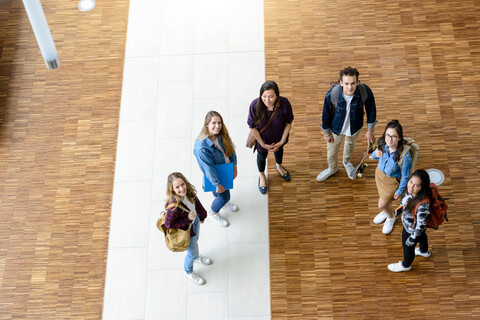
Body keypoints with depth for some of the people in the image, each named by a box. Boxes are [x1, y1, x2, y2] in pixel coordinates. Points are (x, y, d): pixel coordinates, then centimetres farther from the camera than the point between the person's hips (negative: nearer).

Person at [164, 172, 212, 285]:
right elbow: (168, 224, -29)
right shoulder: (174, 207, -45)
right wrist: (188, 220, -34)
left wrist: (202, 215, 14)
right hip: (186, 230, -6)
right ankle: (188, 272, 52)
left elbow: (196, 202, -2)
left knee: (195, 240, 36)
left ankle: (196, 257, 70)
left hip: (195, 221, 6)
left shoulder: (188, 192, -26)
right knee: (192, 253, 19)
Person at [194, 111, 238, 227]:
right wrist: (218, 185, -20)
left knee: (224, 193, 31)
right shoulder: (201, 148, -39)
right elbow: (209, 169, -30)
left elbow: (231, 149, -2)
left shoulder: (221, 135, -19)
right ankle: (213, 212, 47)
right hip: (215, 175, -6)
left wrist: (234, 168, 3)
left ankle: (222, 202, 66)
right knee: (224, 196, 16)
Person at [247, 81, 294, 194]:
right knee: (262, 156, 26)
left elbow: (288, 123, -15)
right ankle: (262, 175, 59)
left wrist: (282, 141, -13)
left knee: (279, 150, 33)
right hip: (262, 138, -1)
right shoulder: (255, 105, -35)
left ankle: (278, 166, 68)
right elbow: (252, 127, -21)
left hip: (279, 138, 1)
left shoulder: (284, 103, -33)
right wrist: (263, 144, -16)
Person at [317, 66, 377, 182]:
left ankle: (347, 162, 68)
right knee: (331, 149, 24)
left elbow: (371, 110, -12)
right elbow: (326, 114, -16)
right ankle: (332, 169, 59)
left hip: (355, 127, 2)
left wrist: (370, 130, -2)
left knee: (350, 143, 33)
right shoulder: (331, 95, -36)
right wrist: (326, 133, -3)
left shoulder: (365, 91, -33)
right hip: (336, 128, -1)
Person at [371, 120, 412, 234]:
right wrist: (375, 154, -25)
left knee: (382, 205, 13)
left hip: (392, 181, -4)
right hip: (380, 173, 5)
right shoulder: (383, 143, -23)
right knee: (382, 196, 30)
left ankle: (391, 218, 49)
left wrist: (399, 191, -9)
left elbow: (405, 176, -22)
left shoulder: (405, 155, -38)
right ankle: (386, 212, 64)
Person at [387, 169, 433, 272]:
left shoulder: (423, 205, -47)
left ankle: (406, 265, 57)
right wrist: (401, 210, 18)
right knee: (421, 236, 37)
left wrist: (412, 238, -18)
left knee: (407, 247, 24)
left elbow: (421, 225, -31)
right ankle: (424, 251, 71)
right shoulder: (410, 191, -25)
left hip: (412, 230, -7)